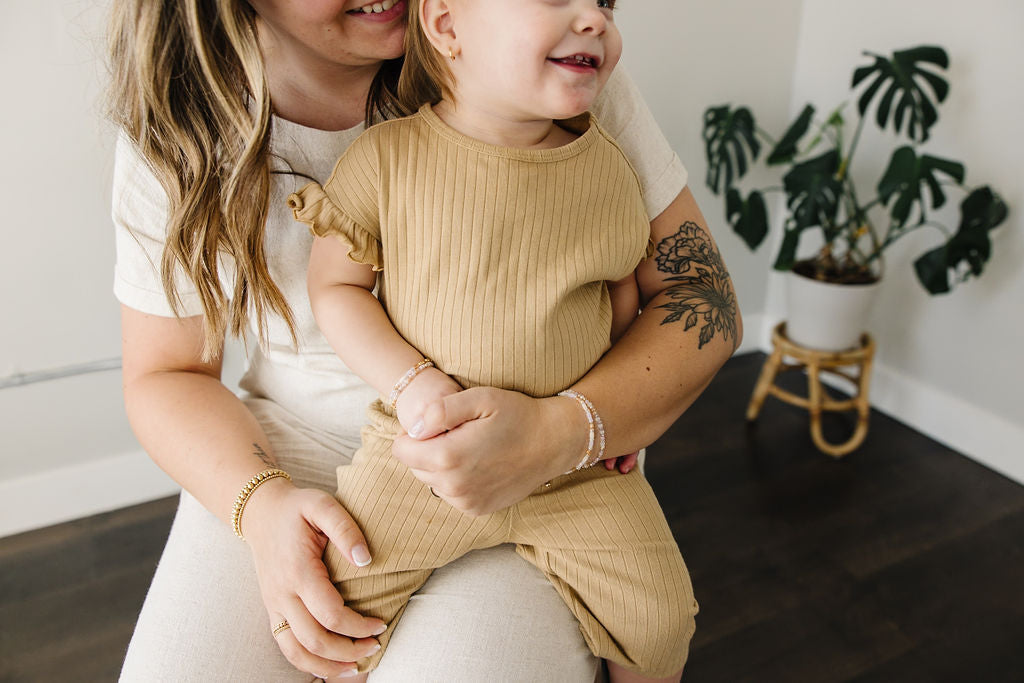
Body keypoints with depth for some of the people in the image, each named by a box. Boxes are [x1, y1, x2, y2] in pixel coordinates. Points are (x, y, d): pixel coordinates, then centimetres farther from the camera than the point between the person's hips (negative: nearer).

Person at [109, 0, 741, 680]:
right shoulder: (178, 126, -7)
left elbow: (702, 297, -9)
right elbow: (164, 374, 2)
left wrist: (560, 432, -27)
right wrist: (261, 504, -18)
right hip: (295, 451, 2)